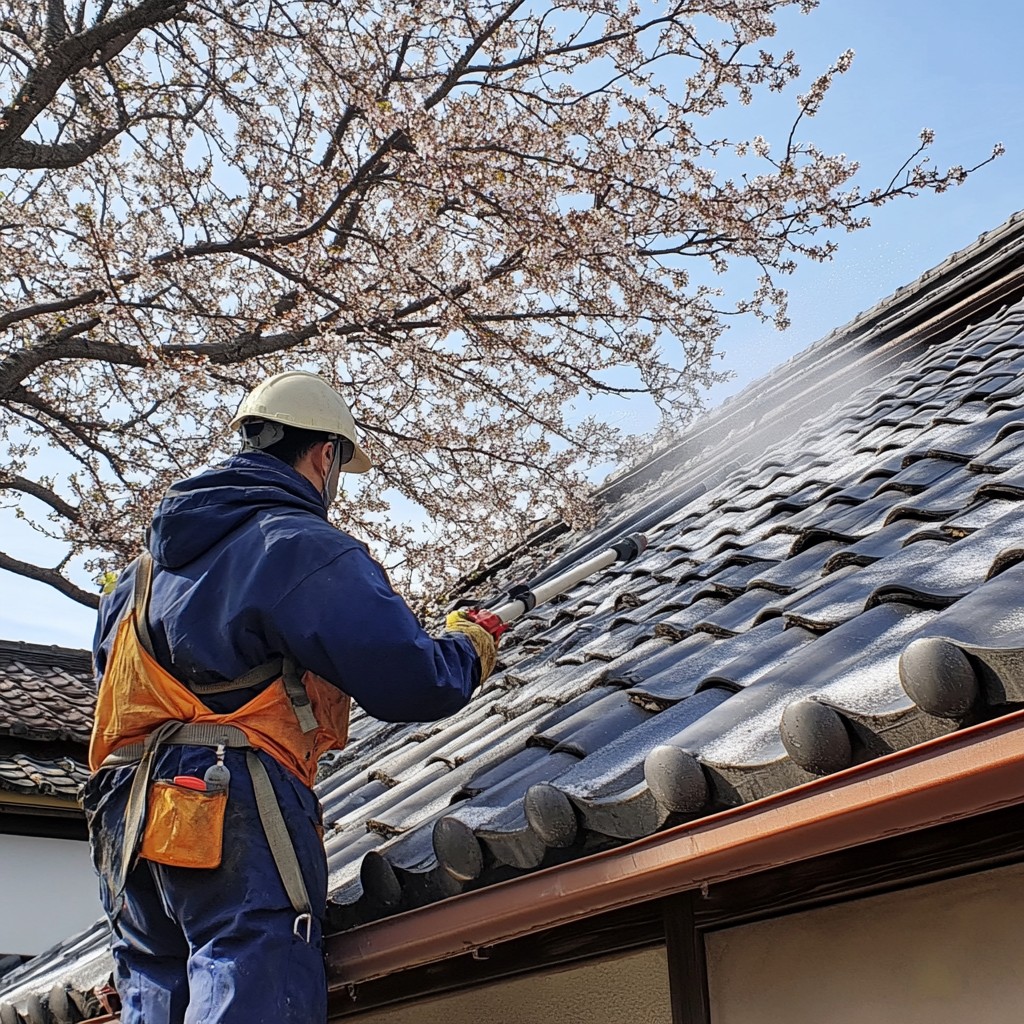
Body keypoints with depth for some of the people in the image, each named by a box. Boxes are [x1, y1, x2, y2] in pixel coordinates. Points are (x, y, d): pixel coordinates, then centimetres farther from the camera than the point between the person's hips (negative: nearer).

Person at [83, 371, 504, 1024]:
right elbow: (409, 683, -10)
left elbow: (108, 656, 34)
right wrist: (473, 645, 10)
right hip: (236, 806, -8)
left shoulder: (156, 559, 22)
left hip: (128, 814, 9)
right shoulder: (308, 548, -5)